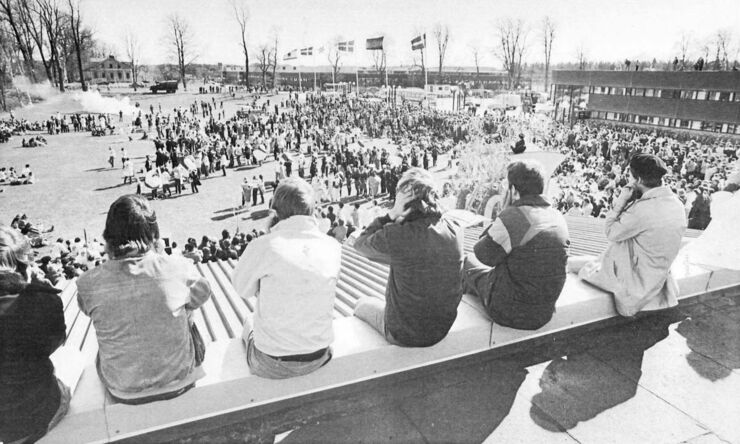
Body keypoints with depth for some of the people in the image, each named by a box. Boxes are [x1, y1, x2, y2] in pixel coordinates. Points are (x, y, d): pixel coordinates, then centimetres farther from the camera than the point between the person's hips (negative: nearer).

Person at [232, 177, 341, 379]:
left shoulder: (262, 246, -20)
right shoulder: (332, 247, -9)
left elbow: (243, 289, -2)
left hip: (272, 367, -2)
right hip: (319, 359, 3)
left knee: (248, 324, 30)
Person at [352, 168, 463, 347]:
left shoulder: (397, 235, -30)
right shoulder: (454, 231, -11)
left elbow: (360, 244, -11)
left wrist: (391, 215, -20)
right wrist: (397, 220, -9)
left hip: (404, 335, -5)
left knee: (362, 304, 25)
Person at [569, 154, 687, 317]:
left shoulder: (644, 209, -29)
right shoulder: (677, 204, -2)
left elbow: (612, 233, -16)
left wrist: (620, 202, -9)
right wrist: (628, 204, 0)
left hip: (634, 281, -9)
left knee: (571, 263, 6)